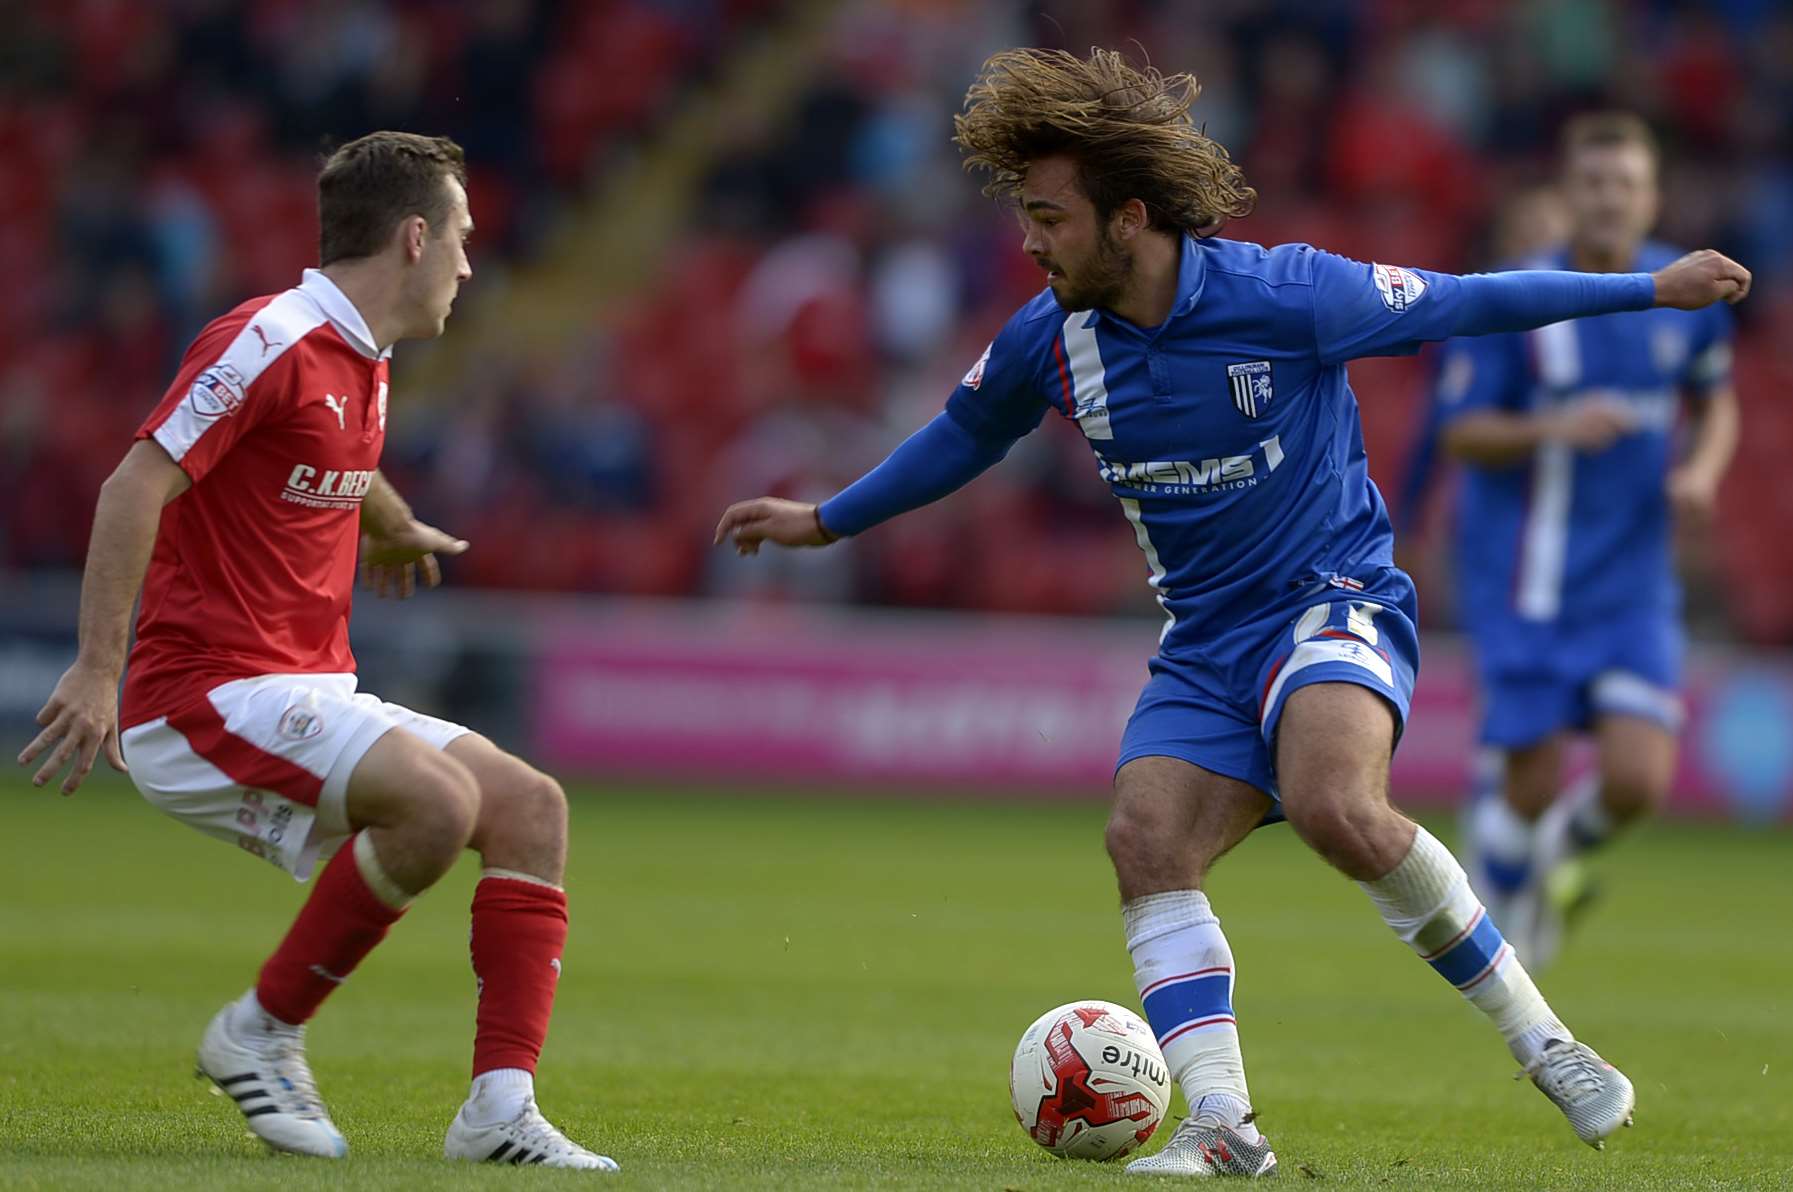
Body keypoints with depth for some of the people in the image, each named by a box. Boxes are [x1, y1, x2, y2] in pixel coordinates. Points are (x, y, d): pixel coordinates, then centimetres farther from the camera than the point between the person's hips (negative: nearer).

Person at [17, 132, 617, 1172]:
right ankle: (265, 1031, -13)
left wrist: (395, 530, 59)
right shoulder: (271, 343, -14)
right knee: (438, 799, -30)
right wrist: (98, 670, -26)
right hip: (211, 694, -9)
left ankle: (502, 1107, -10)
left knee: (531, 806, -4)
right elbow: (137, 485, -20)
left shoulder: (362, 364, 15)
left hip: (312, 695, 9)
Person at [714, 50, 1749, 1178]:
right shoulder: (1048, 341, -2)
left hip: (1336, 596, -6)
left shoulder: (1284, 295, -17)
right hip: (1206, 643, 6)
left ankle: (1538, 1036, -18)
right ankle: (1223, 1126, -20)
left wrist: (1654, 287, 0)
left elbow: (1459, 303, -6)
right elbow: (964, 437, 20)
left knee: (1337, 807, -32)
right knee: (1147, 840, -19)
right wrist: (824, 522, 29)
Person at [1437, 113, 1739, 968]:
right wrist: (1555, 428, -25)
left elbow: (1716, 400, 18)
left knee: (1638, 782, -11)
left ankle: (1561, 846, 24)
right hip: (1526, 584, -3)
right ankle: (1502, 881, 32)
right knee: (1530, 789, -3)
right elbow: (1462, 433, -8)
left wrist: (1703, 470, -2)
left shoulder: (1688, 295, 1)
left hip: (1633, 583, 3)